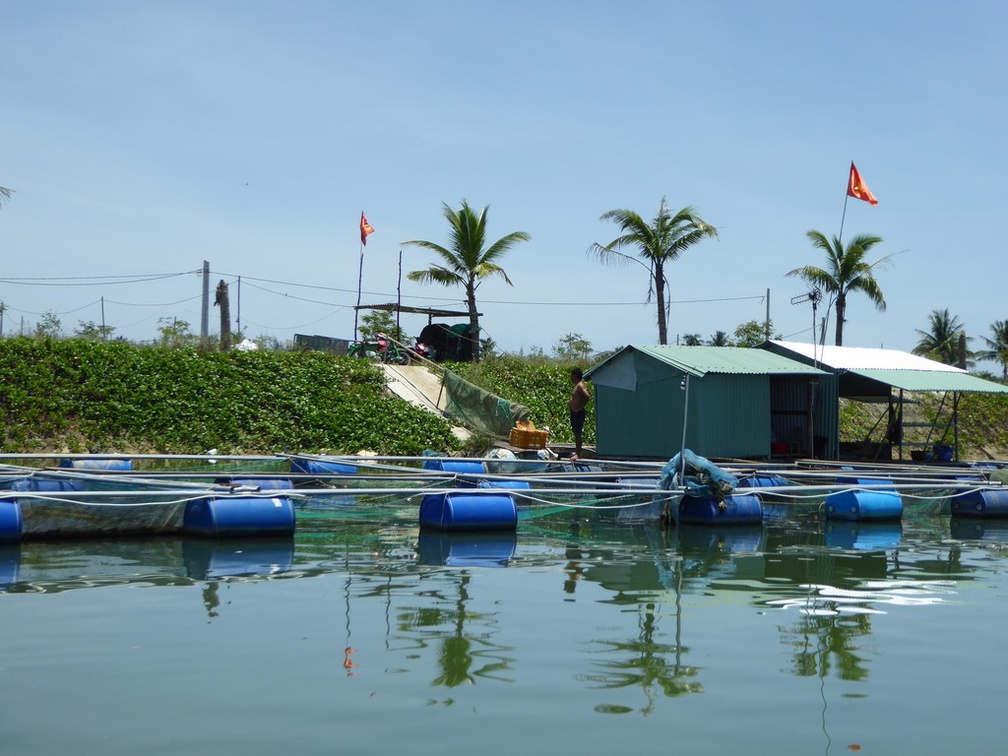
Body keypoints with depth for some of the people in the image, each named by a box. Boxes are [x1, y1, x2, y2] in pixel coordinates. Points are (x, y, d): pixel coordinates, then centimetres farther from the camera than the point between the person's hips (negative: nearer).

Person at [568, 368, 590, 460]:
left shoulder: (580, 385, -15)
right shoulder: (577, 385, 16)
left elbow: (587, 397, -28)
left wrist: (580, 407, -23)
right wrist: (571, 403, 14)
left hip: (578, 413, -10)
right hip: (574, 412, 10)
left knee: (577, 433, -8)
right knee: (576, 433, 14)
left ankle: (578, 454, -7)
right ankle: (577, 452, 20)